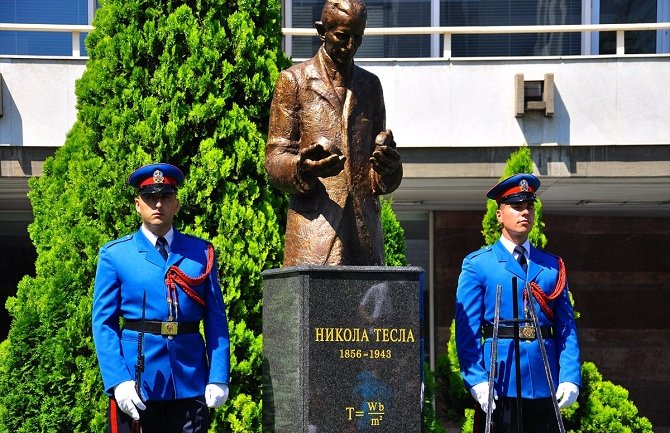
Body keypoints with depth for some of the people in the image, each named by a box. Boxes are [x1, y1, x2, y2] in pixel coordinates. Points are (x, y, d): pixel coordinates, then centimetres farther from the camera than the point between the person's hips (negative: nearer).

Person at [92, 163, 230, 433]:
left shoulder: (201, 253, 8)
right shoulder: (114, 255, 4)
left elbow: (216, 320, 6)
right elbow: (103, 323, -1)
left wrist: (219, 378, -4)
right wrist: (118, 382, -12)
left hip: (190, 380, 1)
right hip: (136, 378, -1)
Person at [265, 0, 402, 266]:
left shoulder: (370, 85, 19)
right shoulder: (294, 80, 7)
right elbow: (274, 162, 4)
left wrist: (387, 167, -5)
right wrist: (302, 168, -19)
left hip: (365, 225, 4)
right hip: (313, 226, -4)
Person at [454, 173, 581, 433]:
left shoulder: (553, 267, 13)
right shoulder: (477, 265, 2)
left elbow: (566, 328, 9)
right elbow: (467, 330, -3)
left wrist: (570, 378, -4)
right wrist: (477, 381, -14)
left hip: (545, 387, 4)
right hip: (499, 384, -3)